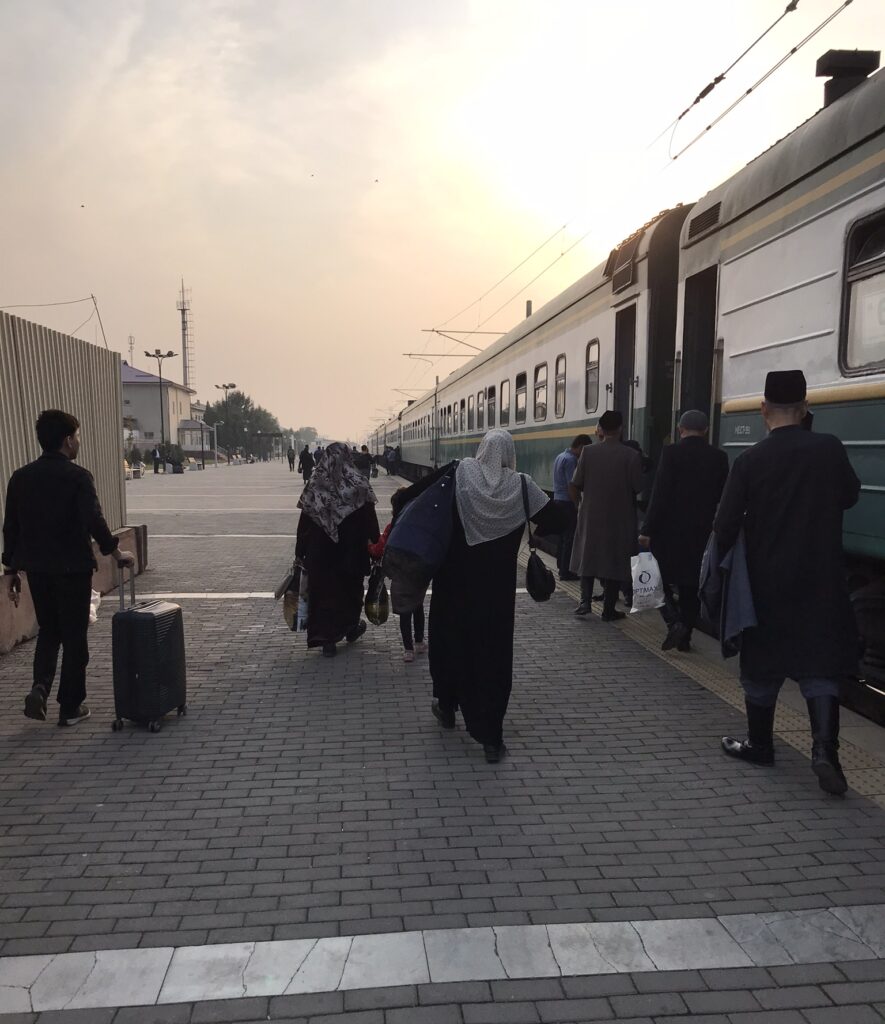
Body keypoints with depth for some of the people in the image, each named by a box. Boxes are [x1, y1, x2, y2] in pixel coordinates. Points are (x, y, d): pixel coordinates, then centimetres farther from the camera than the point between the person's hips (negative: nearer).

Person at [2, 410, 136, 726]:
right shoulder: (78, 477, -13)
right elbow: (94, 521, -20)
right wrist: (116, 552, -7)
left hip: (36, 568, 5)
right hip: (72, 568, -5)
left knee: (48, 631, 22)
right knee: (74, 637, 7)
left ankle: (40, 688, 2)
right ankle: (71, 707, 14)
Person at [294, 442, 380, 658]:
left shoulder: (315, 486, -4)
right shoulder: (359, 486, -8)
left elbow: (304, 523, -2)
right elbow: (371, 521, -8)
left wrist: (300, 552, 5)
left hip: (320, 553, 0)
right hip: (352, 551, 0)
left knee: (324, 590, 8)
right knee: (350, 588, 19)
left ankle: (327, 639, 7)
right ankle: (351, 628, 37)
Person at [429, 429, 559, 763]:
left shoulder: (461, 472, -6)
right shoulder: (521, 485, -7)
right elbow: (554, 522, -4)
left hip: (455, 580, 1)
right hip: (497, 585, -1)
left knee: (452, 637, 21)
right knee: (493, 650, 5)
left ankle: (447, 706, 39)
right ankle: (491, 738, 5)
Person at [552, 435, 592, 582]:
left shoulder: (560, 456, 14)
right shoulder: (570, 460, -16)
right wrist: (577, 505, -16)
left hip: (558, 500, 10)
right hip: (567, 502, -10)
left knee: (563, 536, 16)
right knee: (570, 538, -5)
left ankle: (561, 565, 23)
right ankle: (566, 571, -3)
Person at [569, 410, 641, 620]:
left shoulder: (588, 452, -7)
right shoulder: (631, 456, -10)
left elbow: (575, 486, -5)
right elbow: (637, 489, -6)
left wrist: (580, 504, 13)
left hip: (591, 516, 1)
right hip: (620, 518, -1)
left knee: (587, 558, 16)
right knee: (615, 562, 8)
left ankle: (585, 601, 7)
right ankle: (609, 609, 11)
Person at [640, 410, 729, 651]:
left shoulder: (671, 453, -11)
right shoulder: (719, 457, 1)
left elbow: (660, 494, -14)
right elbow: (723, 496, 5)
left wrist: (647, 529, -11)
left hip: (670, 530, -4)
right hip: (702, 532, 4)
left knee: (662, 579, 9)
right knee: (691, 585, 12)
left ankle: (674, 622, -10)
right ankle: (685, 636, 16)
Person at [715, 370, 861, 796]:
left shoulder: (750, 461, -11)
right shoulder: (830, 449, -6)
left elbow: (726, 524, -10)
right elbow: (850, 495, 10)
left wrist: (722, 558, 7)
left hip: (766, 581, -1)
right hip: (819, 581, 1)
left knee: (762, 663, 13)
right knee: (819, 662, 9)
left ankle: (759, 744, 26)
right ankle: (825, 748, -4)